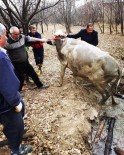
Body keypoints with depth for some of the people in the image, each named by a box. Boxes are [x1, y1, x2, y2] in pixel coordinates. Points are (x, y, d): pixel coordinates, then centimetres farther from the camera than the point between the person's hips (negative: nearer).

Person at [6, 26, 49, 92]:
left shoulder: (22, 37, -5)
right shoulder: (8, 42, -20)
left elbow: (30, 38, 9)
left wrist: (40, 40, 15)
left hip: (25, 62, 6)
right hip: (17, 65, -6)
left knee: (33, 74, 19)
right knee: (20, 79, 7)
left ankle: (40, 85, 41)